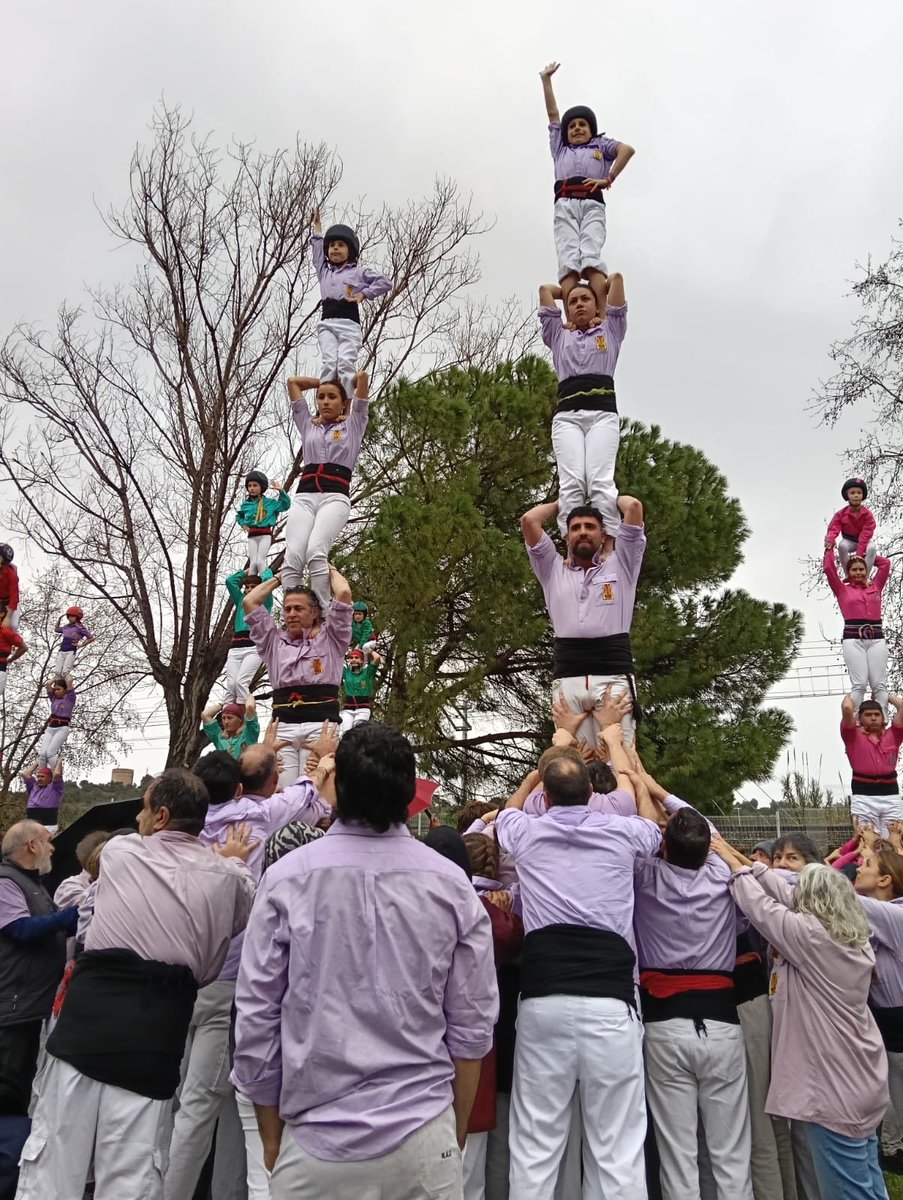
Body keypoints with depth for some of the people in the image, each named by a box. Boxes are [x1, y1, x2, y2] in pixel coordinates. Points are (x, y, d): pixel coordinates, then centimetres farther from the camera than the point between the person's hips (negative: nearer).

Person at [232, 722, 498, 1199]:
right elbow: (472, 1025, -1)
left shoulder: (287, 879, -11)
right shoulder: (451, 885, -8)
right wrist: (456, 1135, 13)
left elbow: (255, 1018, -5)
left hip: (317, 1143, -1)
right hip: (424, 1140, 1)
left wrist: (271, 1135, 9)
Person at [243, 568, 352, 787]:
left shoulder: (329, 639, 14)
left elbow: (344, 593, 4)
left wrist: (331, 570, 23)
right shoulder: (274, 642, 22)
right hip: (283, 726, 3)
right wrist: (279, 577, 32)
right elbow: (250, 601, 21)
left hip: (320, 724, -3)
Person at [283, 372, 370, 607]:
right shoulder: (308, 425, 26)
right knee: (293, 557, -22)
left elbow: (362, 376, 14)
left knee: (316, 553, -29)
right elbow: (294, 381, 32)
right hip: (304, 496, 3)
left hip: (335, 497, -3)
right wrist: (323, 382, 39)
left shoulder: (353, 425, 19)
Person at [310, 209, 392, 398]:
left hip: (349, 321, -3)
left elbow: (386, 282, 11)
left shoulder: (359, 272, 18)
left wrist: (363, 294, 2)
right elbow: (317, 249, 39)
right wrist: (317, 224, 46)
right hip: (327, 322, 3)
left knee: (346, 363, -21)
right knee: (328, 363, -19)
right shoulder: (324, 271, 29)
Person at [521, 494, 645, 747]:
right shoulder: (553, 570, 22)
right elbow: (529, 520, 14)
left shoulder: (620, 565, 19)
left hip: (614, 677, -1)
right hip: (567, 680, 1)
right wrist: (560, 504, 31)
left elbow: (634, 507, 10)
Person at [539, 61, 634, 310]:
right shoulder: (560, 147, 36)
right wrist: (546, 79, 35)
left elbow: (627, 149, 12)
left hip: (592, 203, -2)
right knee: (567, 260, -23)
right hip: (565, 204, 2)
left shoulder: (600, 145, 30)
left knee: (592, 257, -25)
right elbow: (552, 113, 35)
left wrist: (608, 179, 1)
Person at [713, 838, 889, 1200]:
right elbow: (786, 897, 7)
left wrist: (736, 866, 2)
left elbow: (763, 908, -11)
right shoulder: (856, 940, 4)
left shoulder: (813, 937, -20)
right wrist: (749, 864, 9)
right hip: (861, 1083, 9)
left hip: (836, 1091, -9)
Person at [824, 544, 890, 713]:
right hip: (853, 639, -3)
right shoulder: (843, 590, 14)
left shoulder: (875, 587, 21)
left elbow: (885, 563, 25)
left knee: (880, 685, -5)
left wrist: (865, 556, 33)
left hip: (877, 638, 3)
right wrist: (830, 549, 23)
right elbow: (829, 568, 10)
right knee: (859, 685, -12)